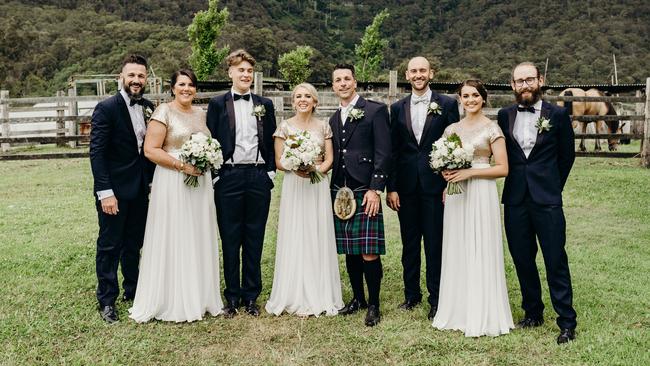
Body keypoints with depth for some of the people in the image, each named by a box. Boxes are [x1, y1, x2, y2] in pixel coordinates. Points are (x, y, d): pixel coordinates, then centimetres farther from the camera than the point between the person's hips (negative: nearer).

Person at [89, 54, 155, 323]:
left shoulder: (149, 108, 7)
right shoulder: (106, 108, -10)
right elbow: (97, 153, -14)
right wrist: (105, 192, -19)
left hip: (141, 190, 6)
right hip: (114, 190, -5)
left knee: (135, 244, 16)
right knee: (110, 246, 5)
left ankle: (132, 291, 31)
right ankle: (107, 301, 16)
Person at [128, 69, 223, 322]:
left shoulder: (201, 113, 12)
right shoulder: (163, 112, -6)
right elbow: (150, 150, -12)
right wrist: (183, 165, -18)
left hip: (201, 181, 6)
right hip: (172, 183, -6)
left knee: (199, 239, 10)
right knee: (173, 239, 0)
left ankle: (199, 297, 23)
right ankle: (172, 302, 12)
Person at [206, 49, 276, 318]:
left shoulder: (265, 105, 11)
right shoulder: (218, 104, 5)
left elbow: (271, 142, 11)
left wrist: (271, 171, 2)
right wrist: (215, 175, -4)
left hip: (259, 177, 2)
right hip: (229, 177, -2)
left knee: (254, 240, 7)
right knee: (230, 240, 4)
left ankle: (251, 296, 18)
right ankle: (232, 297, 16)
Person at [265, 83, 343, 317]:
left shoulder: (323, 126, 8)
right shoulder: (285, 126, 3)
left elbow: (329, 159, 5)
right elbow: (278, 161, 1)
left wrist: (316, 169, -15)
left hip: (319, 186, 2)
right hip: (293, 186, -1)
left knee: (319, 239, 3)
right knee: (294, 239, -1)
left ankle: (320, 296, 13)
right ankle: (296, 298, 8)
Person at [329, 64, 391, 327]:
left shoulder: (375, 111, -2)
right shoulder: (334, 119, 18)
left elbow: (383, 154, -8)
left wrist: (375, 189, -14)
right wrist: (336, 190, 10)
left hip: (365, 192, -6)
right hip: (339, 193, 6)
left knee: (369, 253, -6)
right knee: (349, 251, 11)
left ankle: (374, 305, 8)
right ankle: (357, 299, 25)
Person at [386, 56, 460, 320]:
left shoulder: (447, 105, 1)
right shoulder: (398, 108, 9)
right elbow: (393, 150, 7)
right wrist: (391, 187, 3)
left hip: (435, 184, -3)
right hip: (406, 186, 3)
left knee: (435, 244, 2)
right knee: (409, 243, 11)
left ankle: (436, 299, 14)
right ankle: (411, 294, 25)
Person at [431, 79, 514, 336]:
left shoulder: (491, 129, -2)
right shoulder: (451, 129, 12)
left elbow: (503, 169, -6)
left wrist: (470, 172, -15)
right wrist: (446, 173, -3)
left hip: (481, 195, -5)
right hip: (456, 195, 5)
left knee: (481, 253, -2)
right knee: (456, 252, 8)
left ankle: (483, 316, 9)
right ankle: (457, 311, 19)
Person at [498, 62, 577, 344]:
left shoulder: (557, 115, 0)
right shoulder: (505, 115, 7)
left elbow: (567, 155, 9)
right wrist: (519, 180, 9)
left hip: (547, 200, -3)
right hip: (515, 200, 3)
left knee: (556, 261, -1)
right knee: (523, 260, 10)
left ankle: (567, 321, 8)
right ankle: (533, 313, 25)